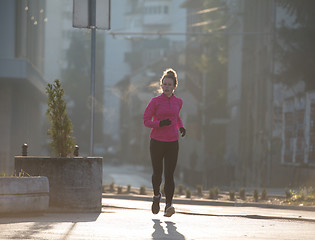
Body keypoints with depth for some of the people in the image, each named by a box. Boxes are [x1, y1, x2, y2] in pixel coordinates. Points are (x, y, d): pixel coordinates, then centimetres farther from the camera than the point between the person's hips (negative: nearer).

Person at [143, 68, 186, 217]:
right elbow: (146, 121, -4)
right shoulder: (155, 101, -4)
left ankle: (168, 206, -15)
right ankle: (156, 196, 39)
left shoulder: (178, 102, 8)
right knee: (157, 174, 9)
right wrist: (160, 123, -21)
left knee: (169, 175, -10)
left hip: (172, 143, 2)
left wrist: (181, 127, 8)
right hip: (157, 142, -1)